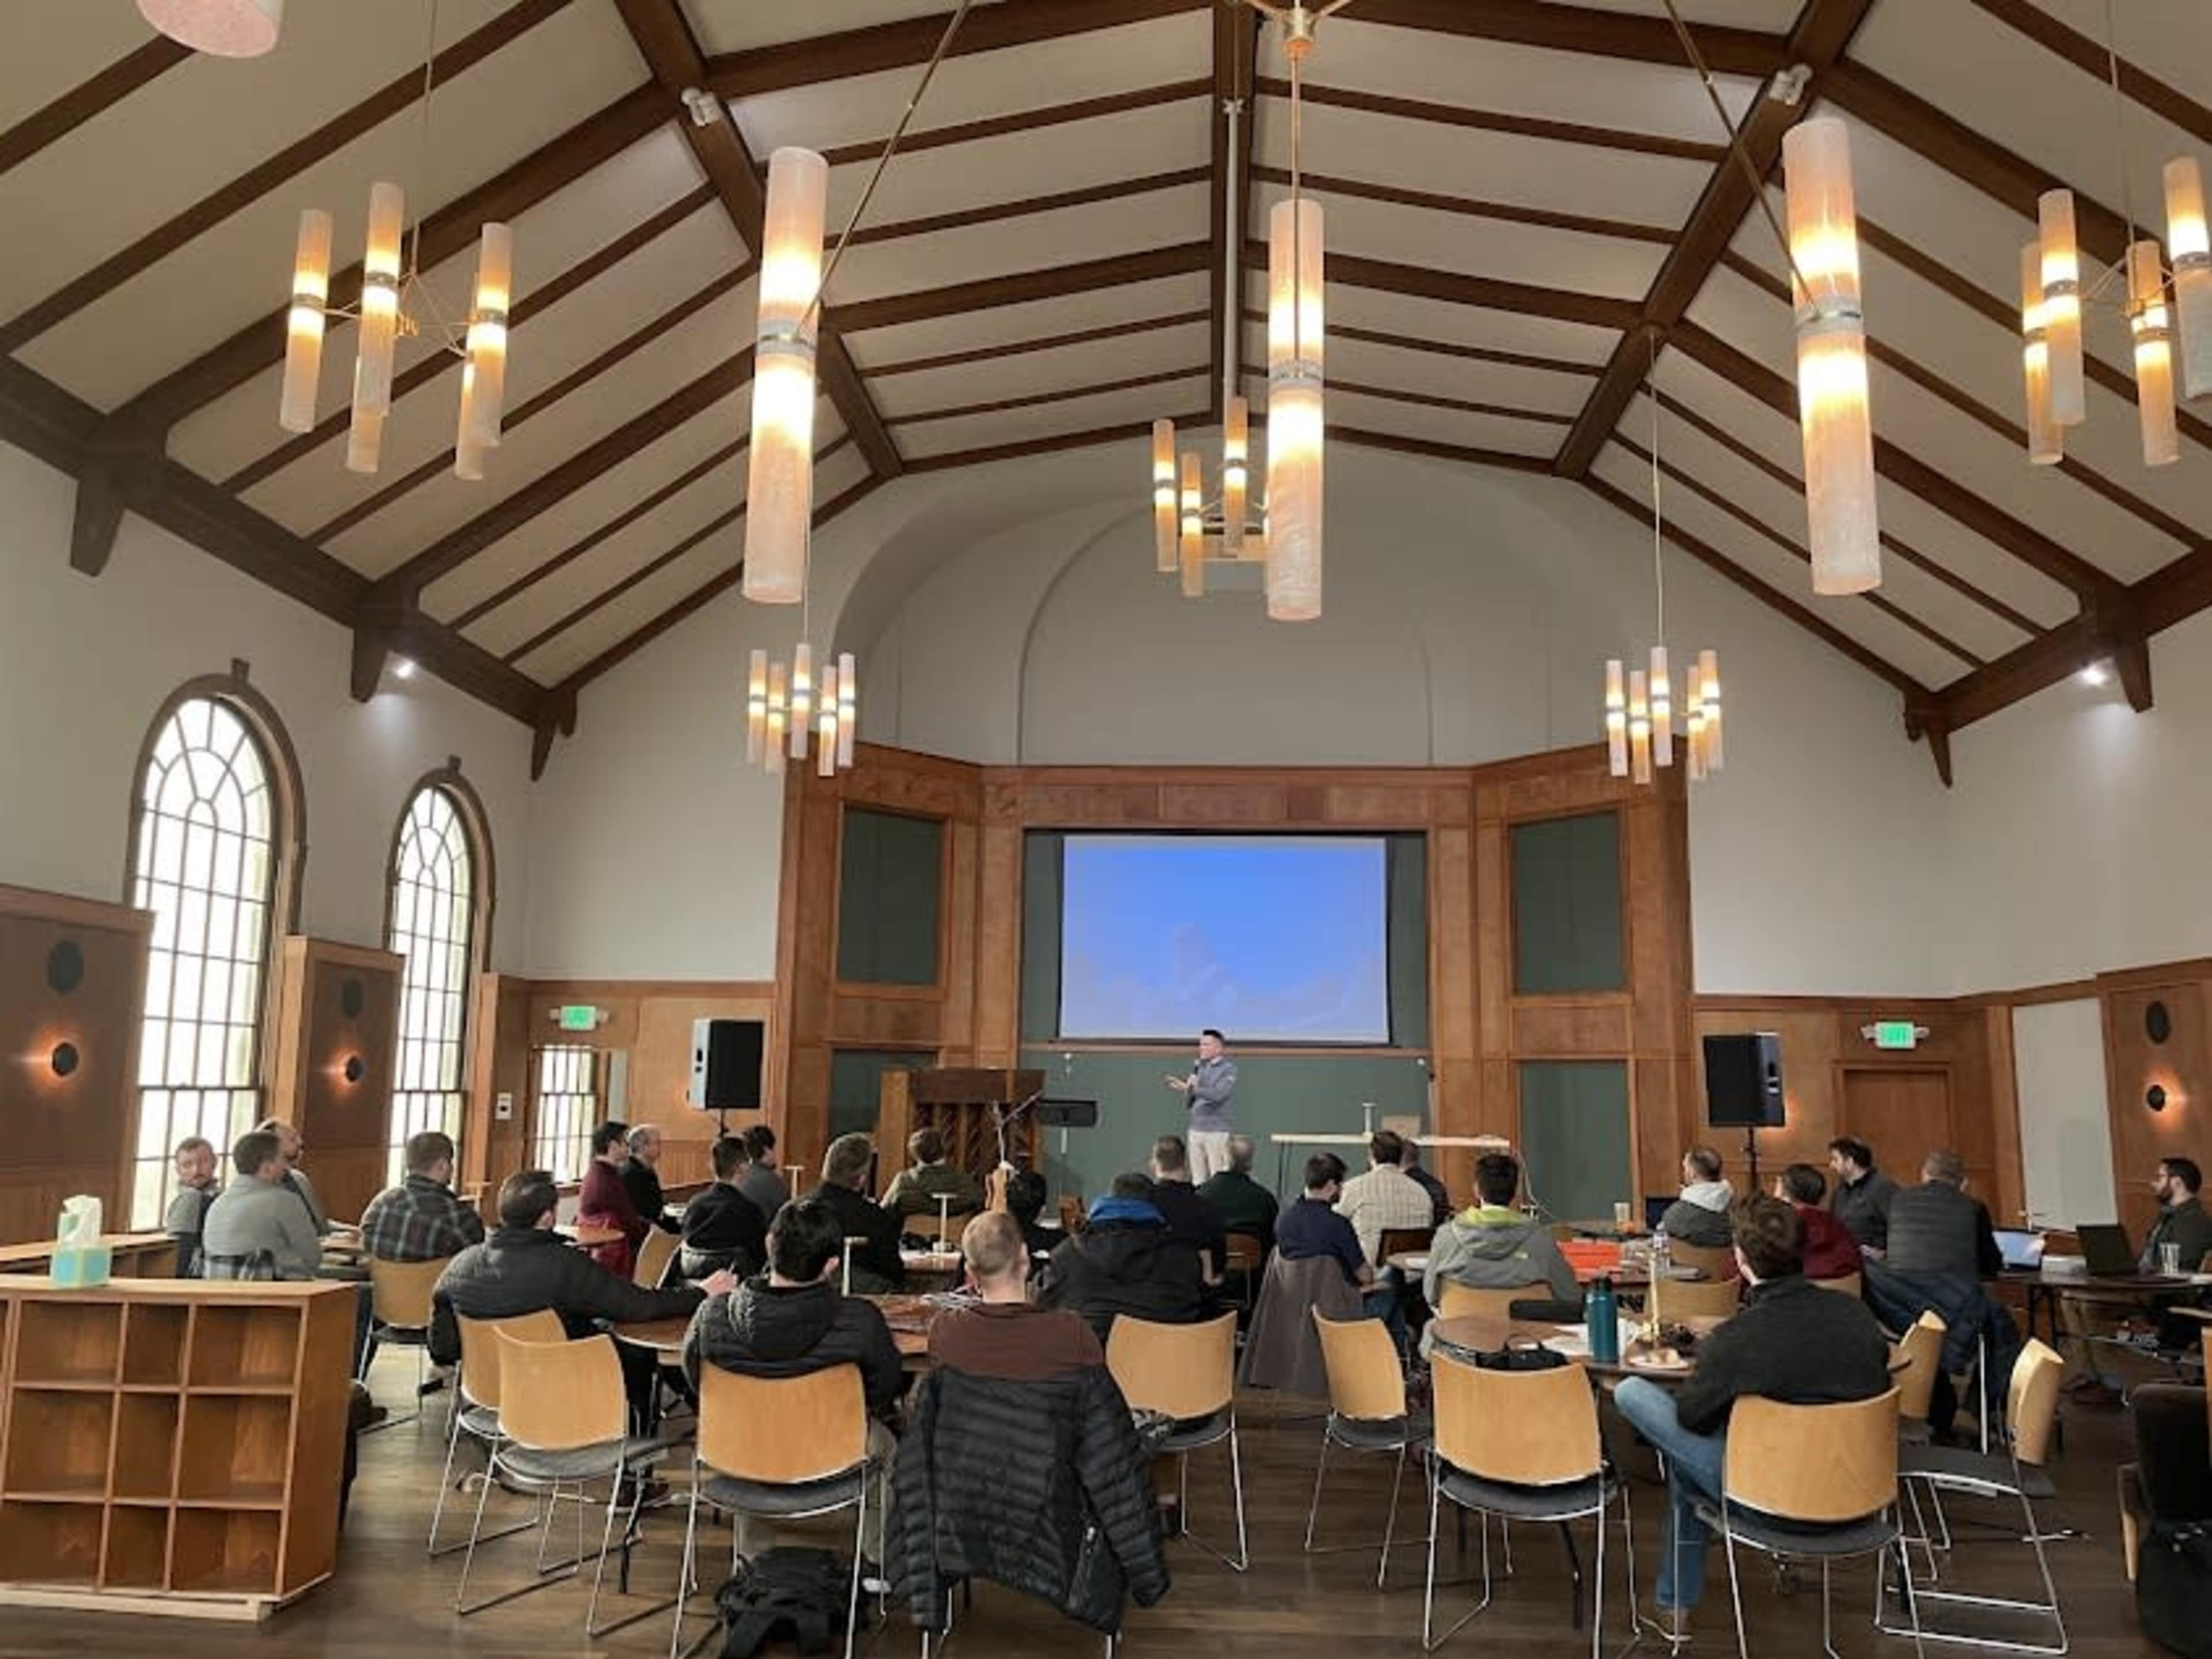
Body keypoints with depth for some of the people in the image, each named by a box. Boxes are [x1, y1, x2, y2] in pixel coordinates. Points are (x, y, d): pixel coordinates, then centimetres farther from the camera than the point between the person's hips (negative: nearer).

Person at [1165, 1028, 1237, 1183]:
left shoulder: (1228, 1069, -6)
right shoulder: (1198, 1067, 12)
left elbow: (1218, 1094, -23)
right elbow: (1188, 1105, 12)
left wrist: (1192, 1088, -24)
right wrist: (1187, 1089, -8)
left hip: (1216, 1131, -6)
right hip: (1196, 1129, 6)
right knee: (1198, 1180, 10)